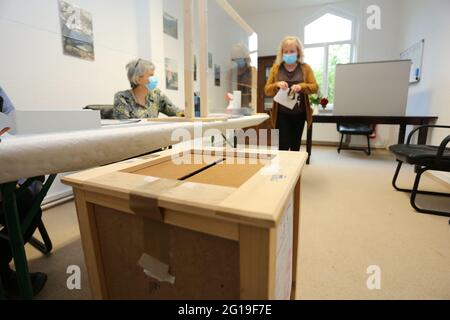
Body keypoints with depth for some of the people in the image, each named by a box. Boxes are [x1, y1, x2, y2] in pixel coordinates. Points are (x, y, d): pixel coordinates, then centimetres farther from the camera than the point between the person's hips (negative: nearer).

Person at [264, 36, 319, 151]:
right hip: (282, 115, -1)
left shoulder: (305, 68, 3)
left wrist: (301, 86, -22)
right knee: (283, 146, -6)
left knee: (295, 145, 12)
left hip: (299, 114, 1)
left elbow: (315, 87, -2)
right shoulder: (276, 68, 4)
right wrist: (277, 85, -20)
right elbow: (267, 90, 1)